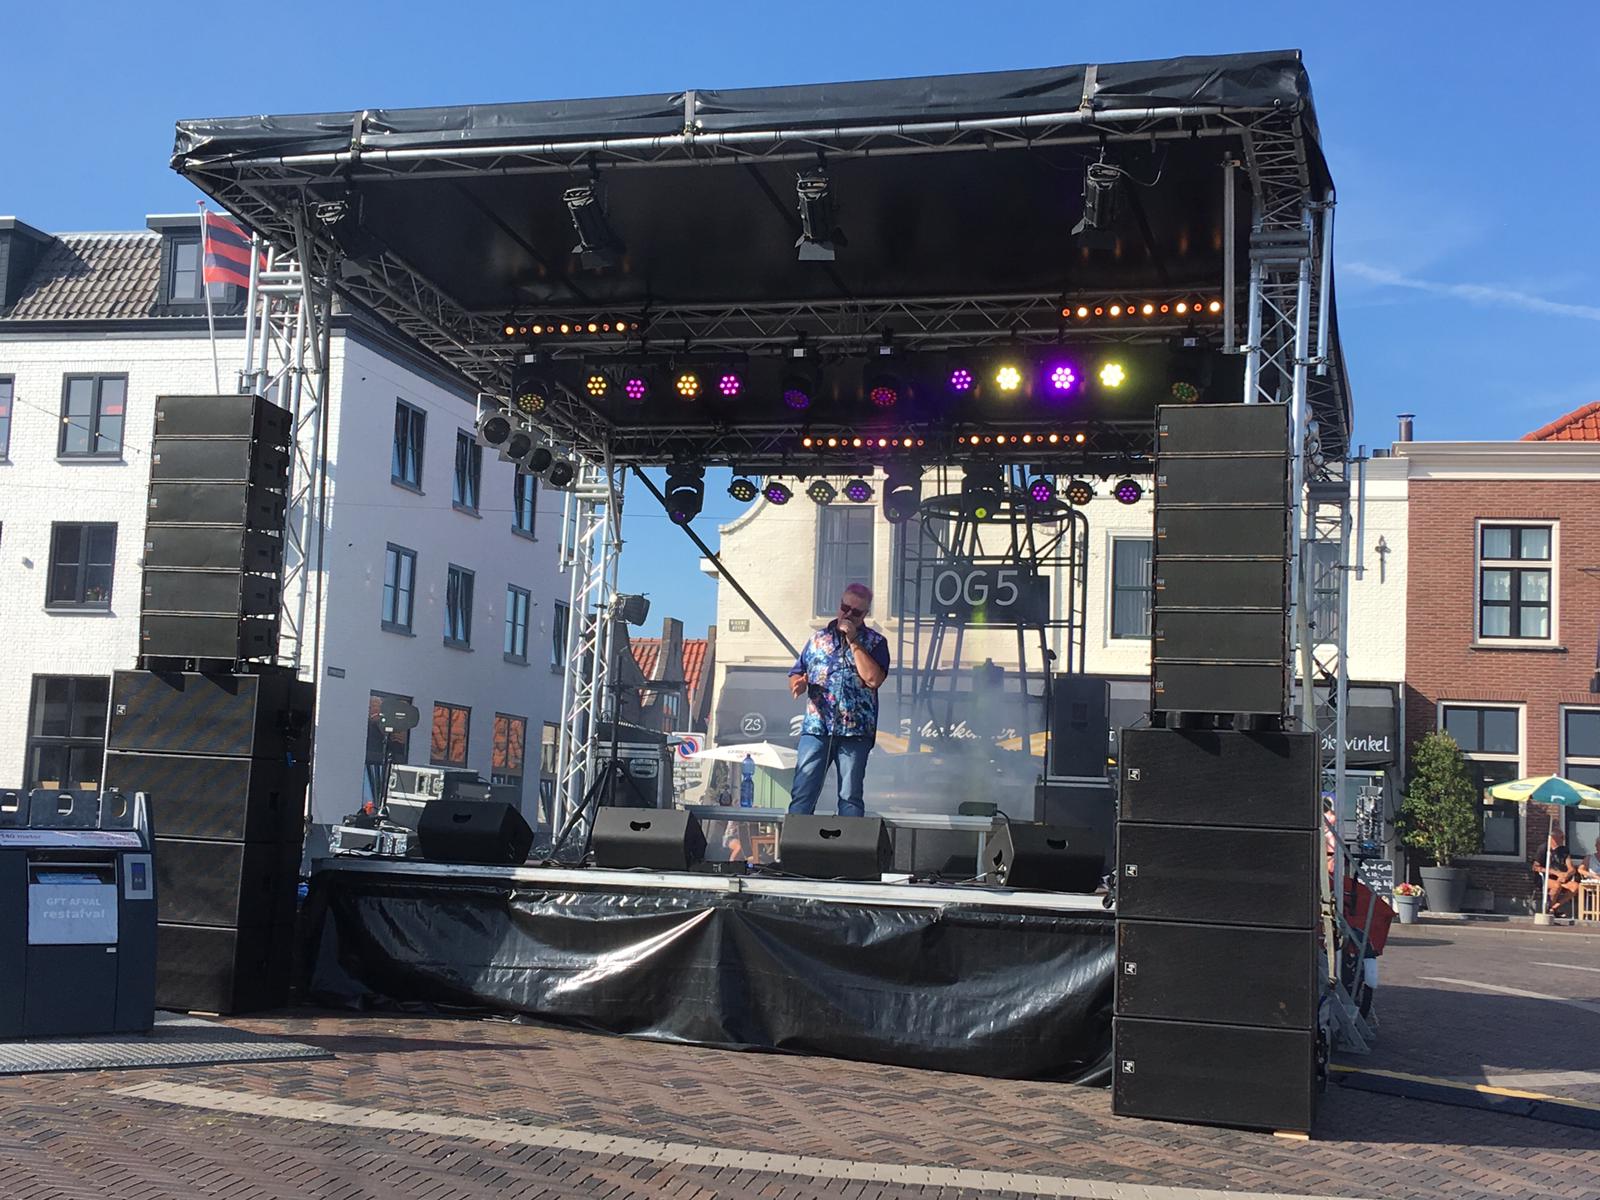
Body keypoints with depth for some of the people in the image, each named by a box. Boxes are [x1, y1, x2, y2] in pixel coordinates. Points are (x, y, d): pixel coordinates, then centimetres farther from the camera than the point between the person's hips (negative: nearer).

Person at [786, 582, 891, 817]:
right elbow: (796, 674, 16)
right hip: (816, 728, 2)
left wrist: (853, 641, -8)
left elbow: (873, 679, -10)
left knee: (851, 797, 2)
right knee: (802, 794, -4)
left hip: (855, 731, -2)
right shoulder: (819, 638, 15)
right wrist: (798, 684, -9)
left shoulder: (875, 642, 7)